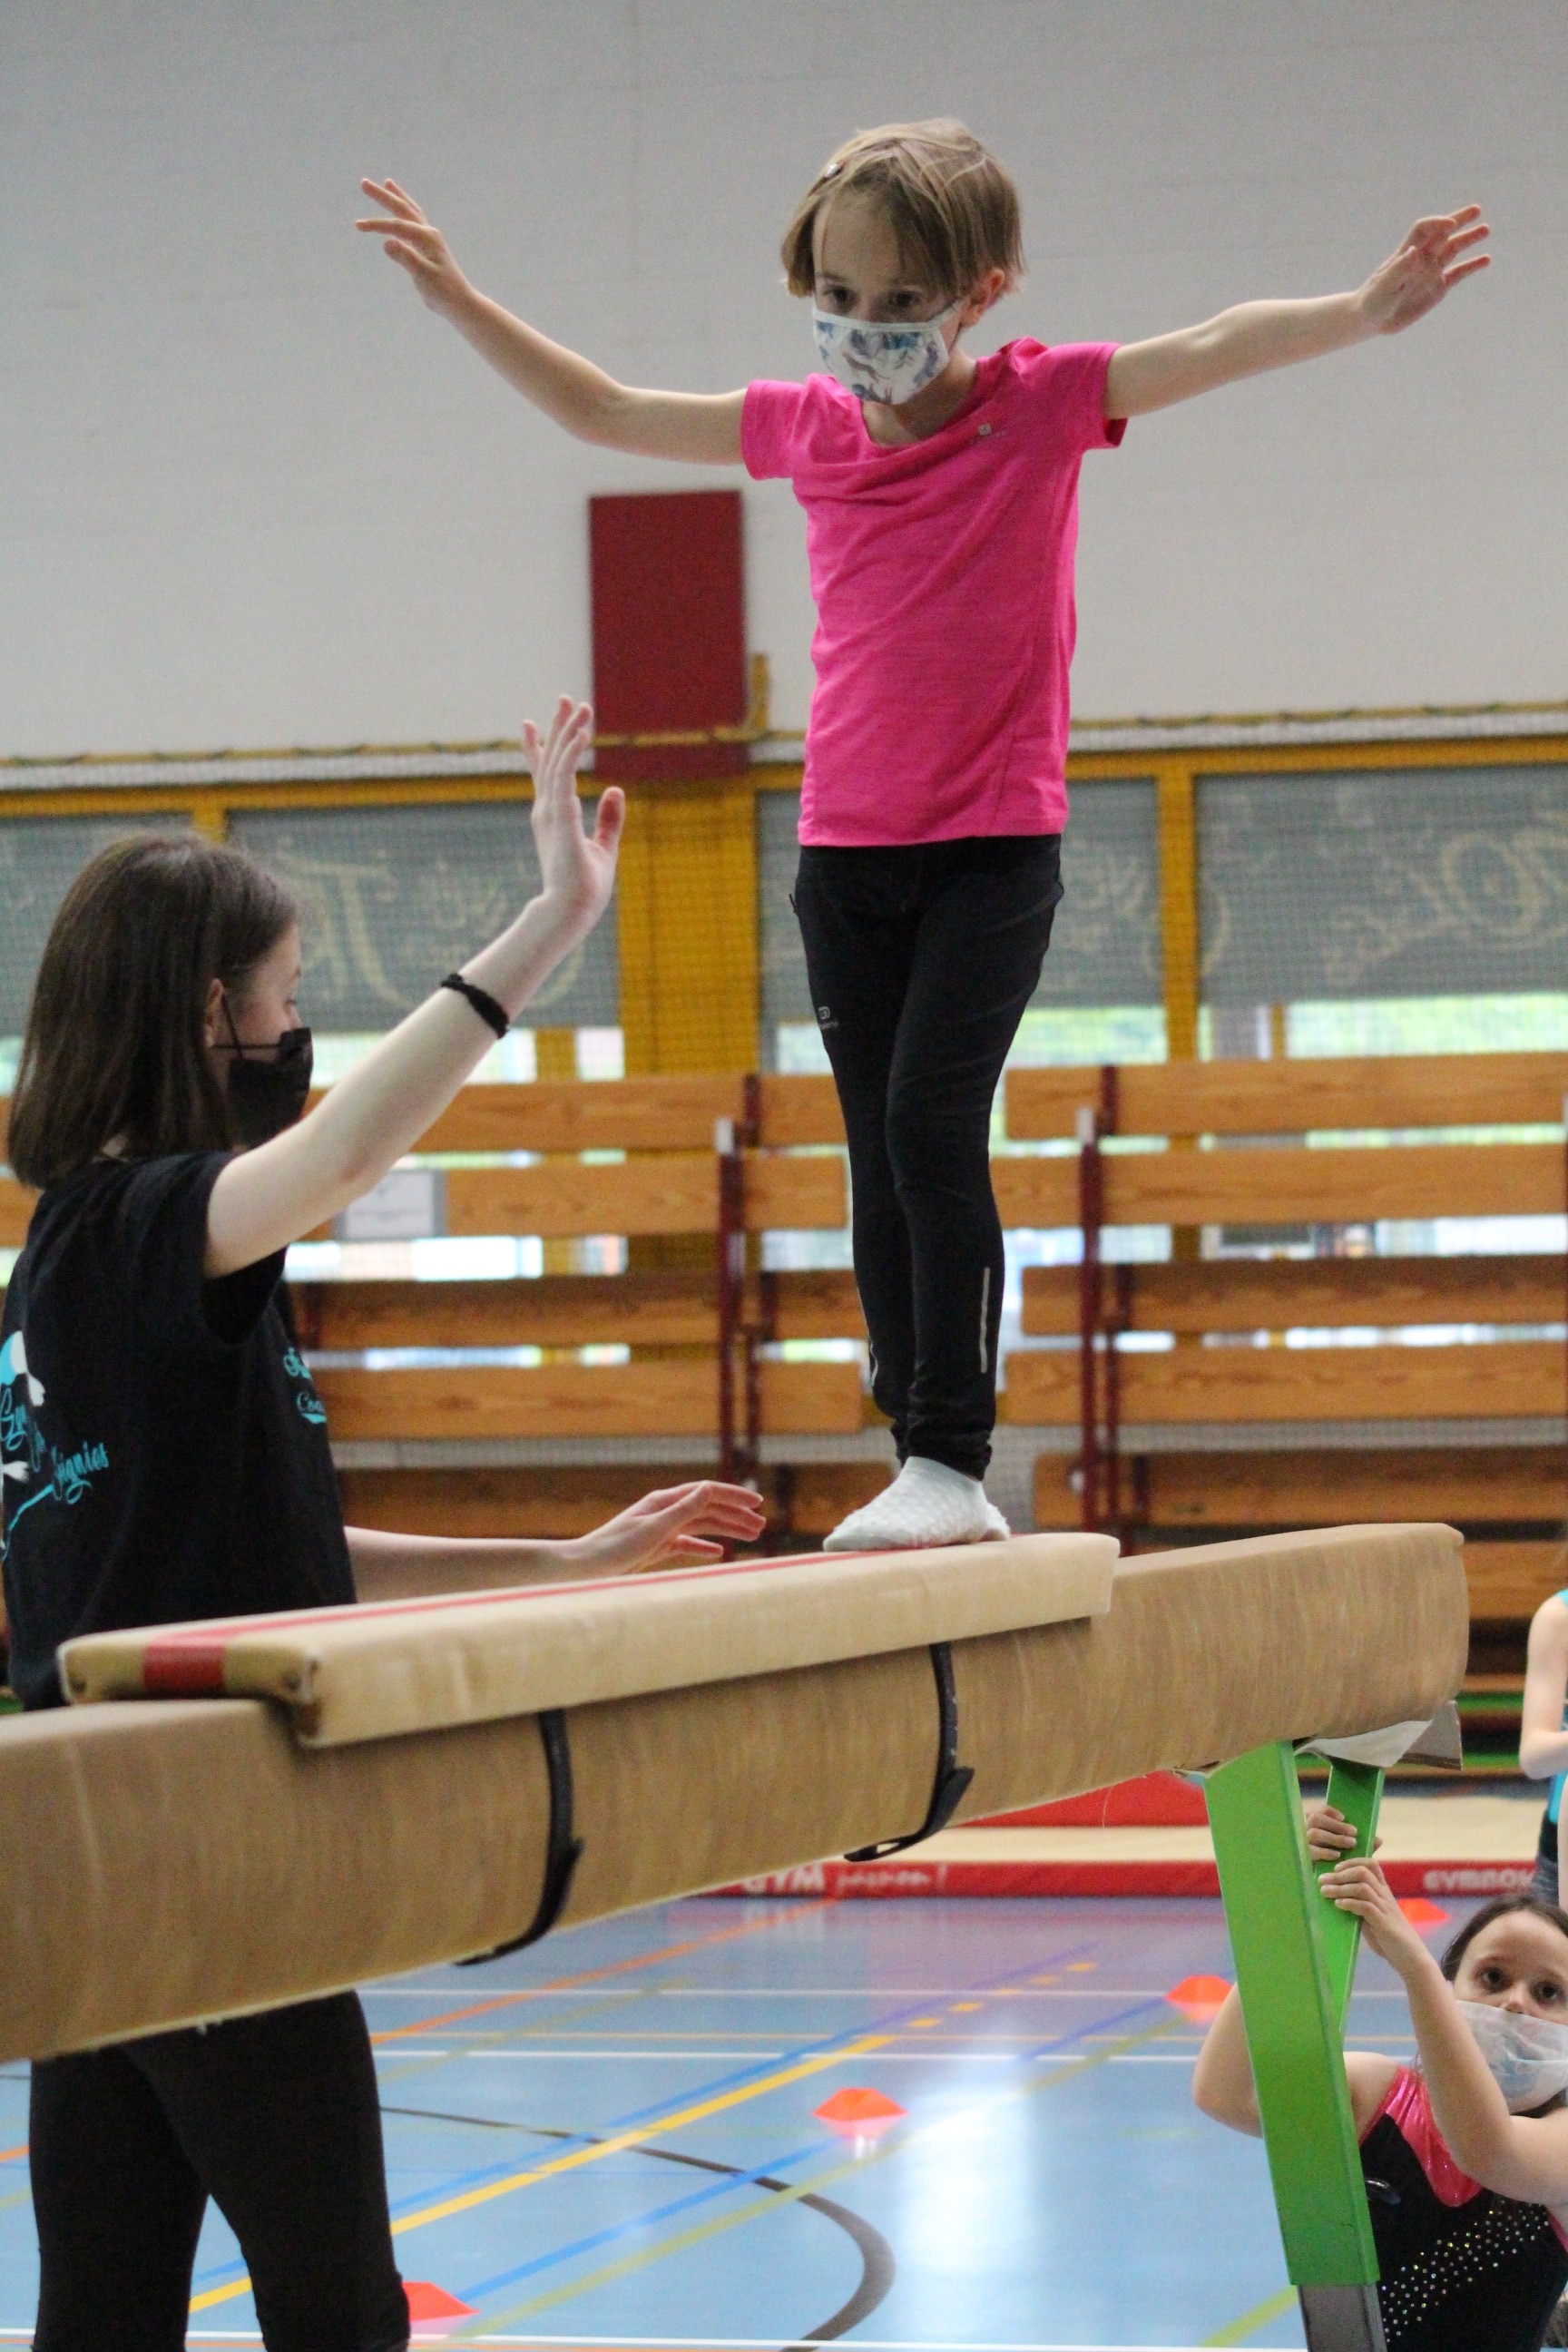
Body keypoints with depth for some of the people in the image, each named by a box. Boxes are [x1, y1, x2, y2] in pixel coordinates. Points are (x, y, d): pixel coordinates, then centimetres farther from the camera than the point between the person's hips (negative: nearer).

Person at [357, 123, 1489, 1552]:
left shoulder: (1041, 405, -5)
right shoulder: (807, 428, 5)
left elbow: (1220, 348, -17)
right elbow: (604, 412, 17)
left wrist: (1371, 309, -32)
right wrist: (461, 303, 16)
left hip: (993, 844, -4)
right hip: (847, 848, 4)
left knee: (931, 1124, -16)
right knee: (881, 1159, 4)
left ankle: (954, 1461, -13)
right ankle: (924, 1463, 8)